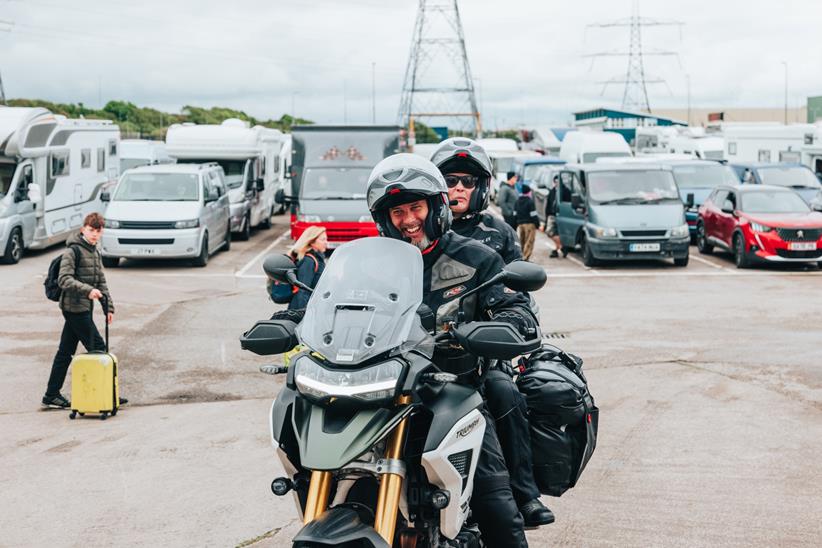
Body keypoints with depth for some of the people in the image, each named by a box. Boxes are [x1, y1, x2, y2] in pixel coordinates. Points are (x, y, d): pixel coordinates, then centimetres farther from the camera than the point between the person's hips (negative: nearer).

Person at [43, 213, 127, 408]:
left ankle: (52, 395, 18)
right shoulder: (73, 251, -11)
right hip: (75, 307, -9)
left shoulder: (96, 253, 16)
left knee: (66, 351, 12)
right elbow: (64, 279, -21)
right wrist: (87, 290, -32)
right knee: (98, 348, -6)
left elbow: (101, 282, 20)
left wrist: (109, 307, 14)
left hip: (84, 308, 9)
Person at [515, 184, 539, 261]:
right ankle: (525, 258, -13)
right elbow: (533, 215, -14)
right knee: (529, 242, -5)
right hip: (529, 224, -7)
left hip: (520, 224, 7)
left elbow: (515, 214, 13)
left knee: (522, 241, 16)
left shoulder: (517, 201, 9)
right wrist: (537, 224, -6)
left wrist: (517, 224, 20)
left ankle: (522, 257, 21)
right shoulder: (530, 201, -12)